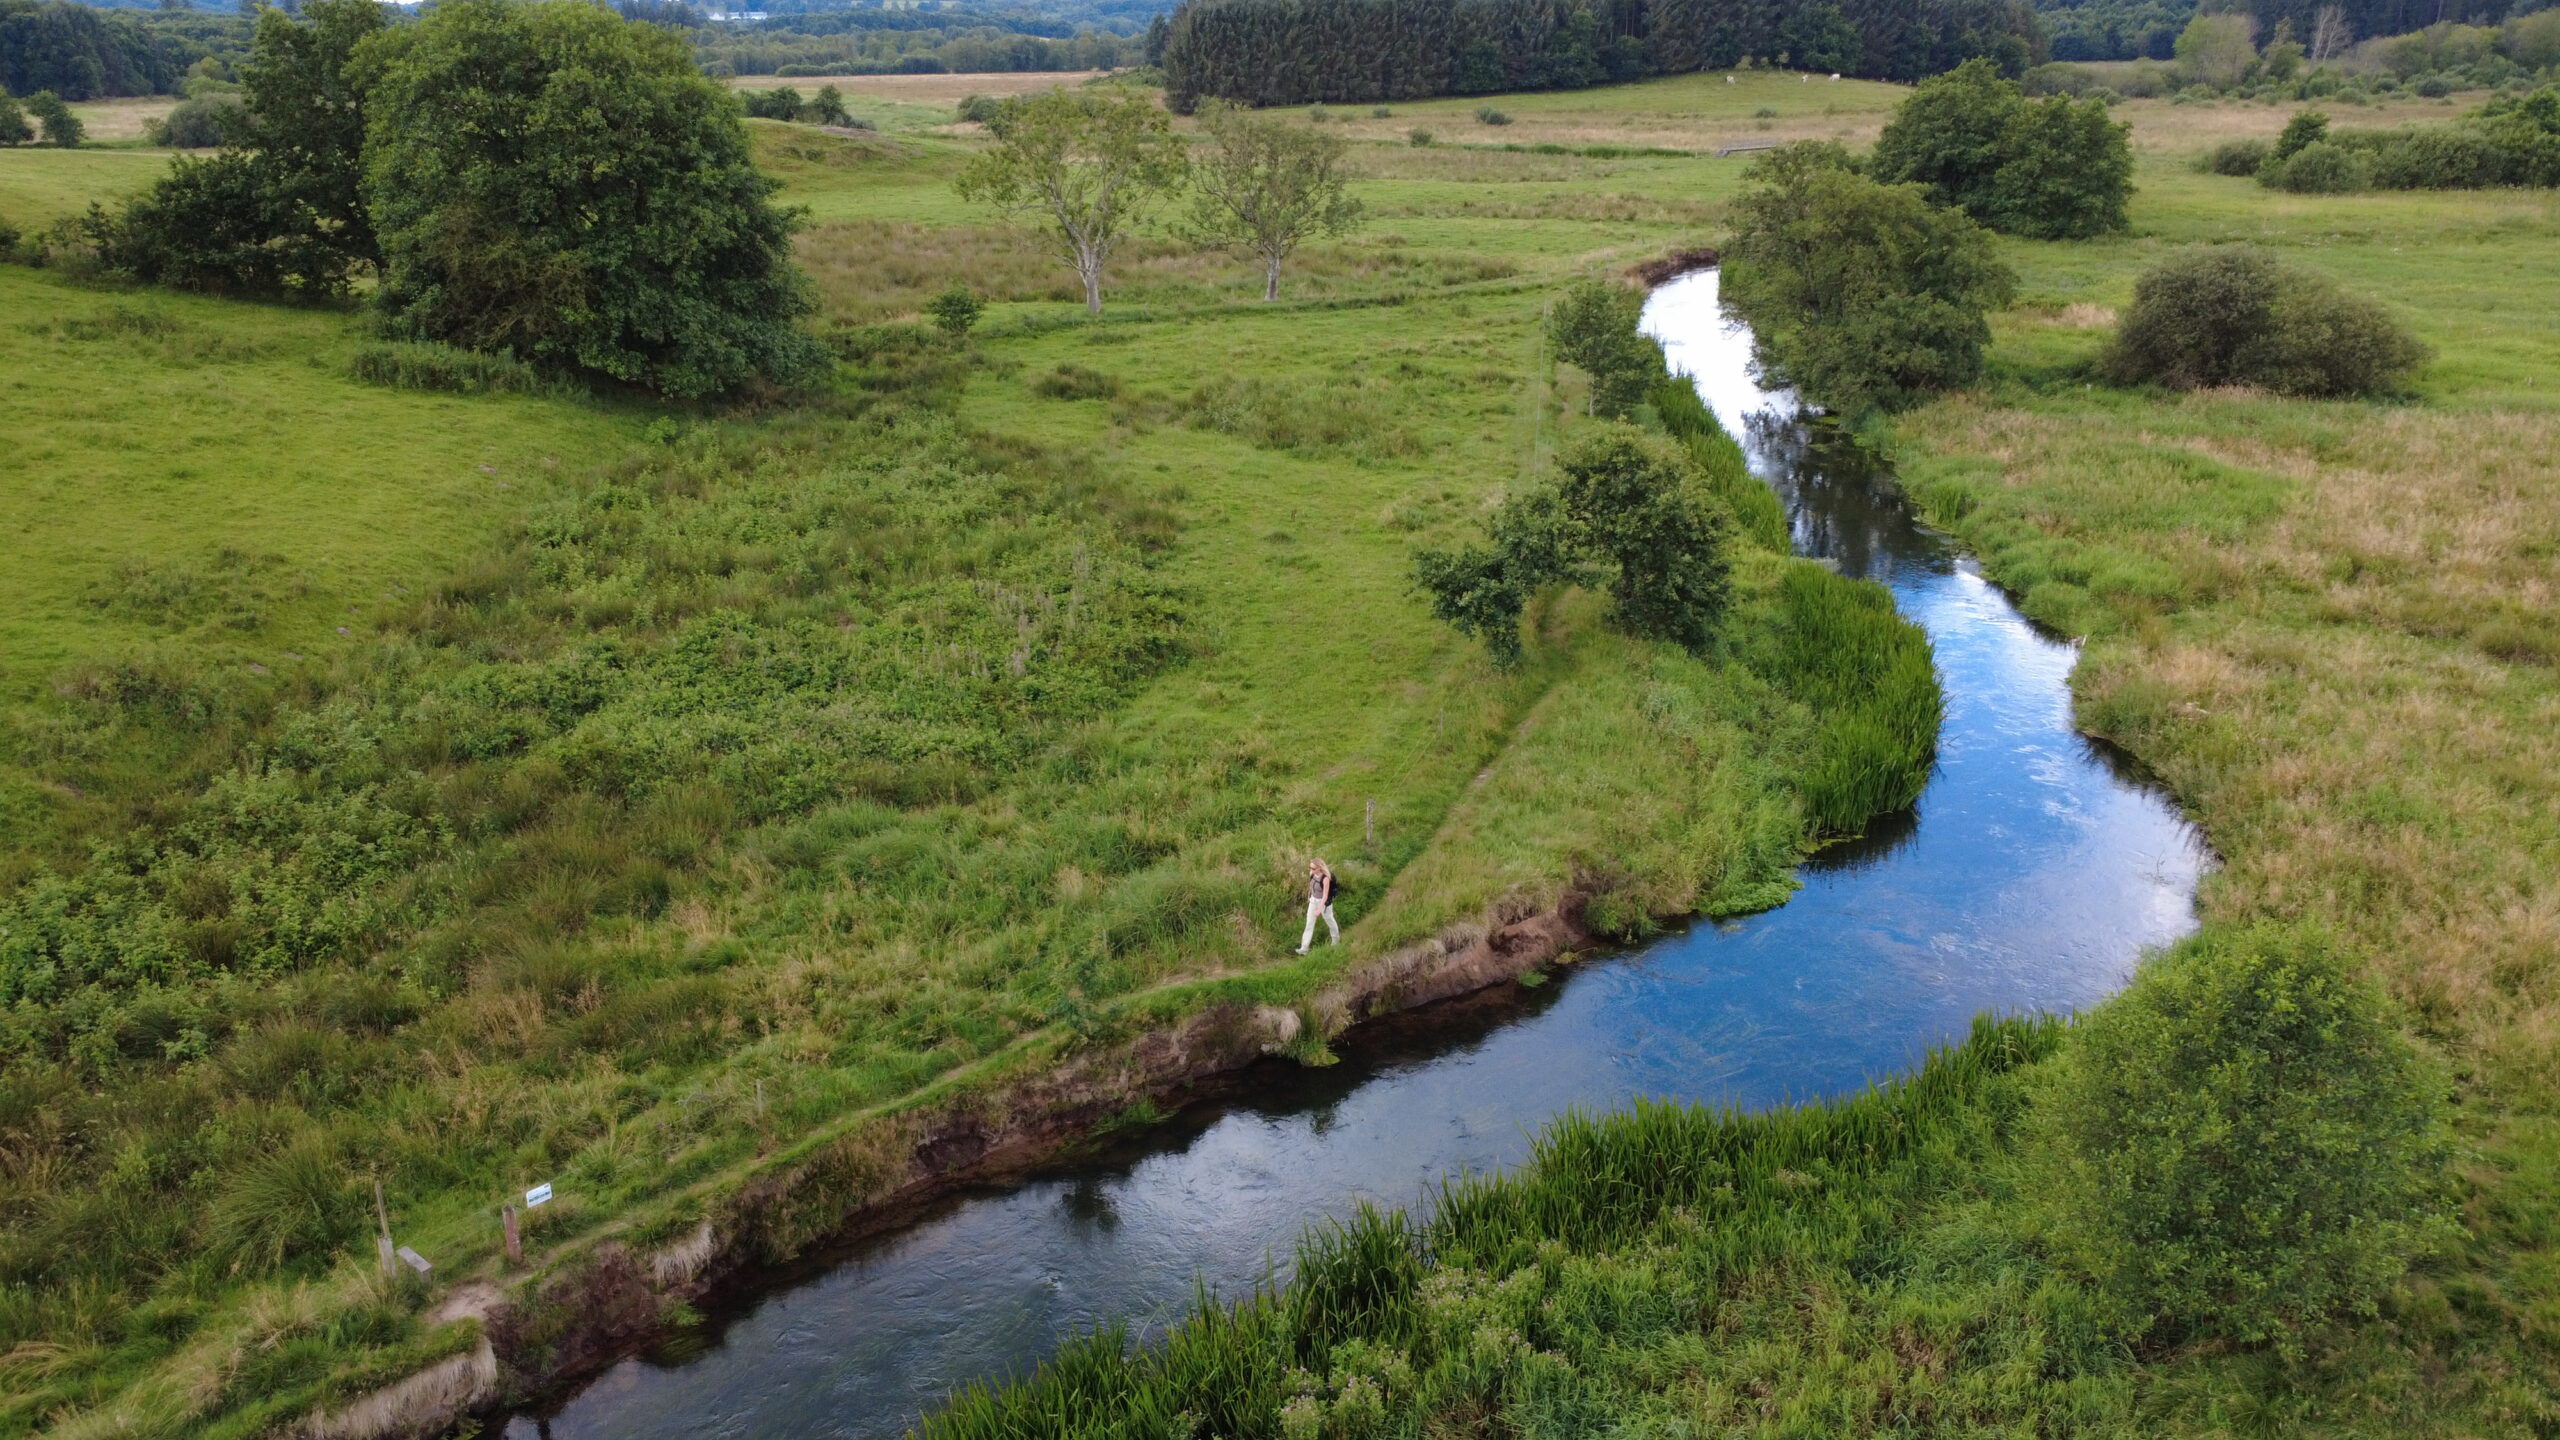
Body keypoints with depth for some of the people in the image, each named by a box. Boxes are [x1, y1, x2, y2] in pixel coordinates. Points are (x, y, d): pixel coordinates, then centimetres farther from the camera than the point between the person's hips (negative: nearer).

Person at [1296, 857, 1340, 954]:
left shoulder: (1325, 878, -33)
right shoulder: (1312, 873, -13)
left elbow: (1325, 895, -30)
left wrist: (1319, 909, -33)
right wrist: (1309, 896, 22)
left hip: (1324, 902, -5)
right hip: (1313, 901, 6)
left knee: (1329, 921, 20)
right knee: (1309, 924, 5)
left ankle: (1336, 939, 49)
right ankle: (1304, 948, 8)